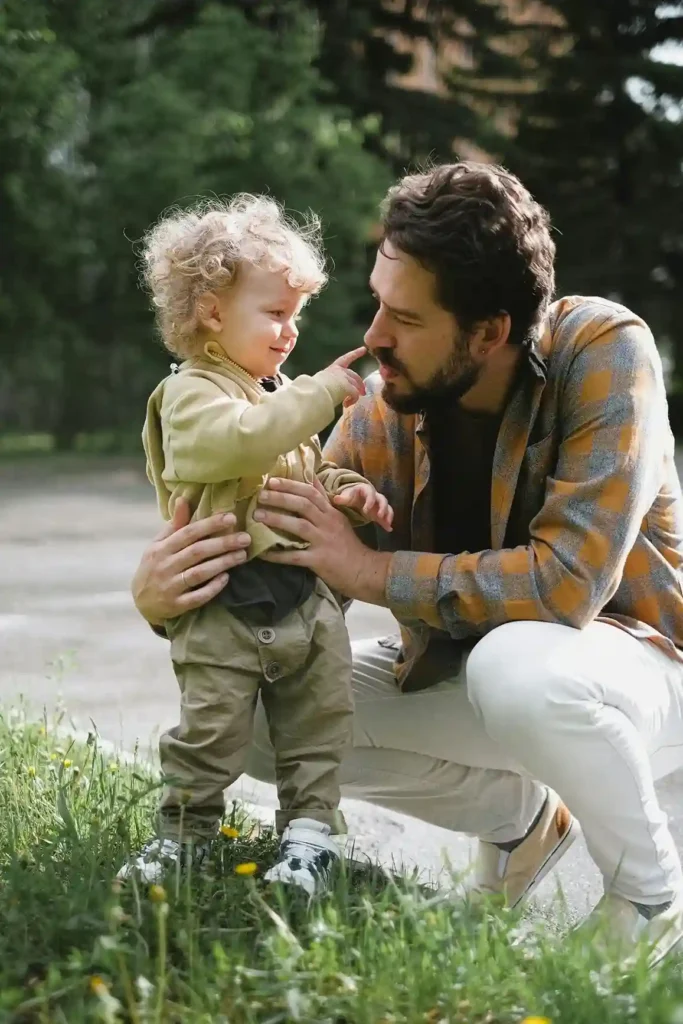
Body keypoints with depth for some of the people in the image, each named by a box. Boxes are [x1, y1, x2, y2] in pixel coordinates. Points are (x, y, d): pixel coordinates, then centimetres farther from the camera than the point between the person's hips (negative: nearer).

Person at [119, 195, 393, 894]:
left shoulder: (281, 394, 18)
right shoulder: (192, 394, -9)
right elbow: (241, 440, -29)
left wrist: (345, 491, 4)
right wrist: (321, 393, -24)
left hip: (304, 596, 7)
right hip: (224, 606, -7)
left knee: (319, 727, 8)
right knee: (209, 732, 0)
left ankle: (309, 831, 18)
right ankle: (184, 833, 17)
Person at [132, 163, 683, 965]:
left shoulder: (603, 353, -25)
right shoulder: (383, 413, -13)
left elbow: (566, 582, -33)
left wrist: (374, 571, -30)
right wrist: (165, 593, -33)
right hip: (465, 664, 6)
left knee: (516, 666, -38)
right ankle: (522, 818, 12)